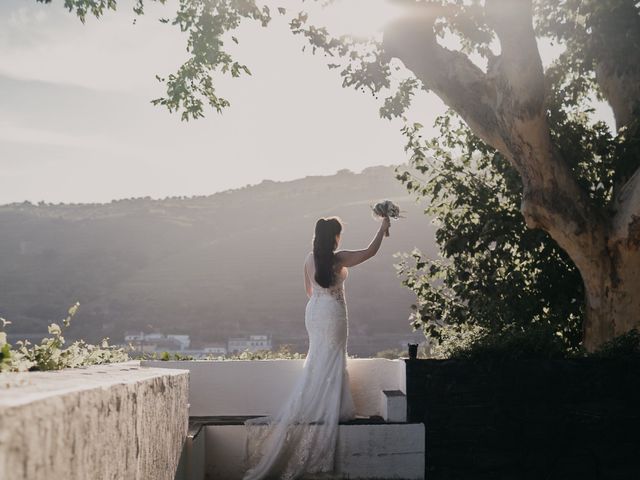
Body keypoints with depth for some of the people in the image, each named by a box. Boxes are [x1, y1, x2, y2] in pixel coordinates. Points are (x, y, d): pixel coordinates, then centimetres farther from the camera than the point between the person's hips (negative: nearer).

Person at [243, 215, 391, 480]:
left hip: (313, 311, 6)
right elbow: (370, 251, -8)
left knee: (318, 359, 15)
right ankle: (327, 409, 6)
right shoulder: (339, 259, -15)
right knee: (331, 360, 3)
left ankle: (311, 408, 20)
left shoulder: (310, 259, 3)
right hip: (333, 312, -6)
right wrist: (383, 228, 3)